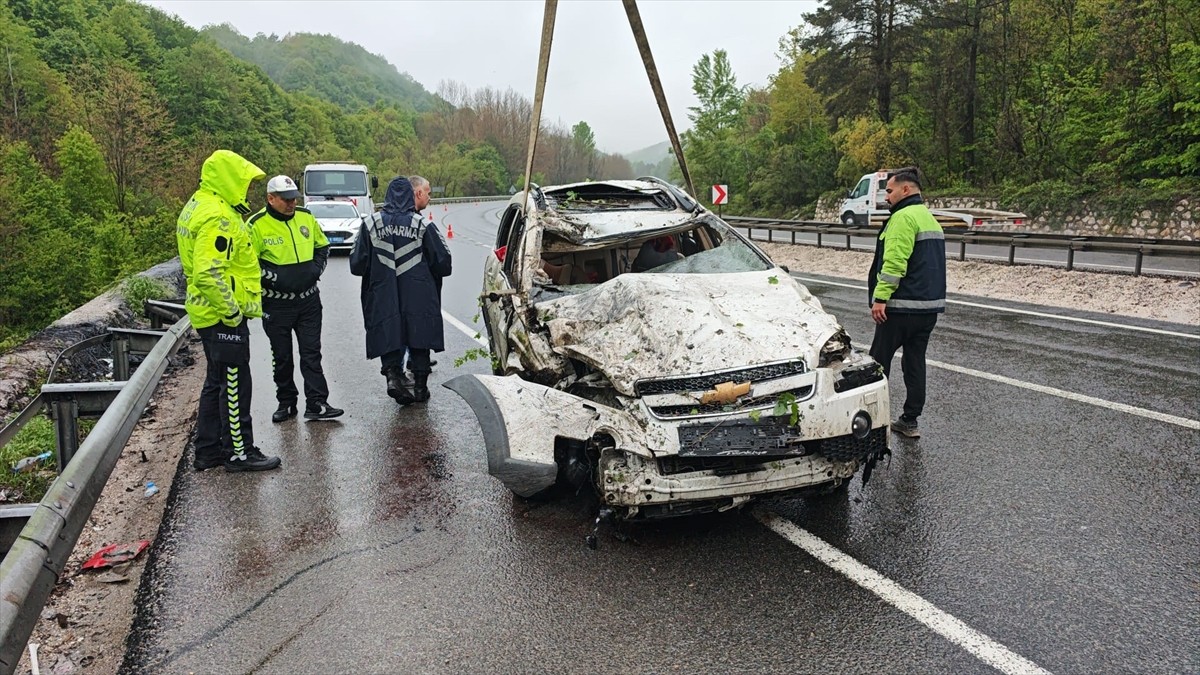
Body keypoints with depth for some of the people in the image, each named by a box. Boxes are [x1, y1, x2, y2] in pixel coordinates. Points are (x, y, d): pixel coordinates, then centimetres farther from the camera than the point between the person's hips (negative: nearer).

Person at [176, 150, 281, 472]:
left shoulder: (197, 207, 14)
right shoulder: (218, 217, -20)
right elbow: (209, 273, -29)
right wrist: (231, 311, -20)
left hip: (208, 313, 11)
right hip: (222, 316, -11)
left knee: (217, 381, 18)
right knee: (235, 384, 0)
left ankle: (208, 450, 27)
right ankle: (239, 452, 11)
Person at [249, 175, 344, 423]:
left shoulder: (306, 217, 4)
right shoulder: (258, 225, -10)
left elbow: (323, 247, 16)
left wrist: (316, 269, 1)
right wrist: (273, 278, -16)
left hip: (308, 300, 3)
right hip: (276, 304, -3)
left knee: (311, 353, 3)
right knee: (282, 356, 10)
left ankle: (316, 404, 7)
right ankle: (286, 403, 23)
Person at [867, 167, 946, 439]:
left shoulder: (903, 217, -13)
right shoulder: (930, 219, 19)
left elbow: (894, 262, -23)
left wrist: (880, 297, -23)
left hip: (903, 306, -9)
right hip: (931, 305, 9)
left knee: (879, 360, 2)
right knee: (915, 362, 11)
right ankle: (910, 421, 15)